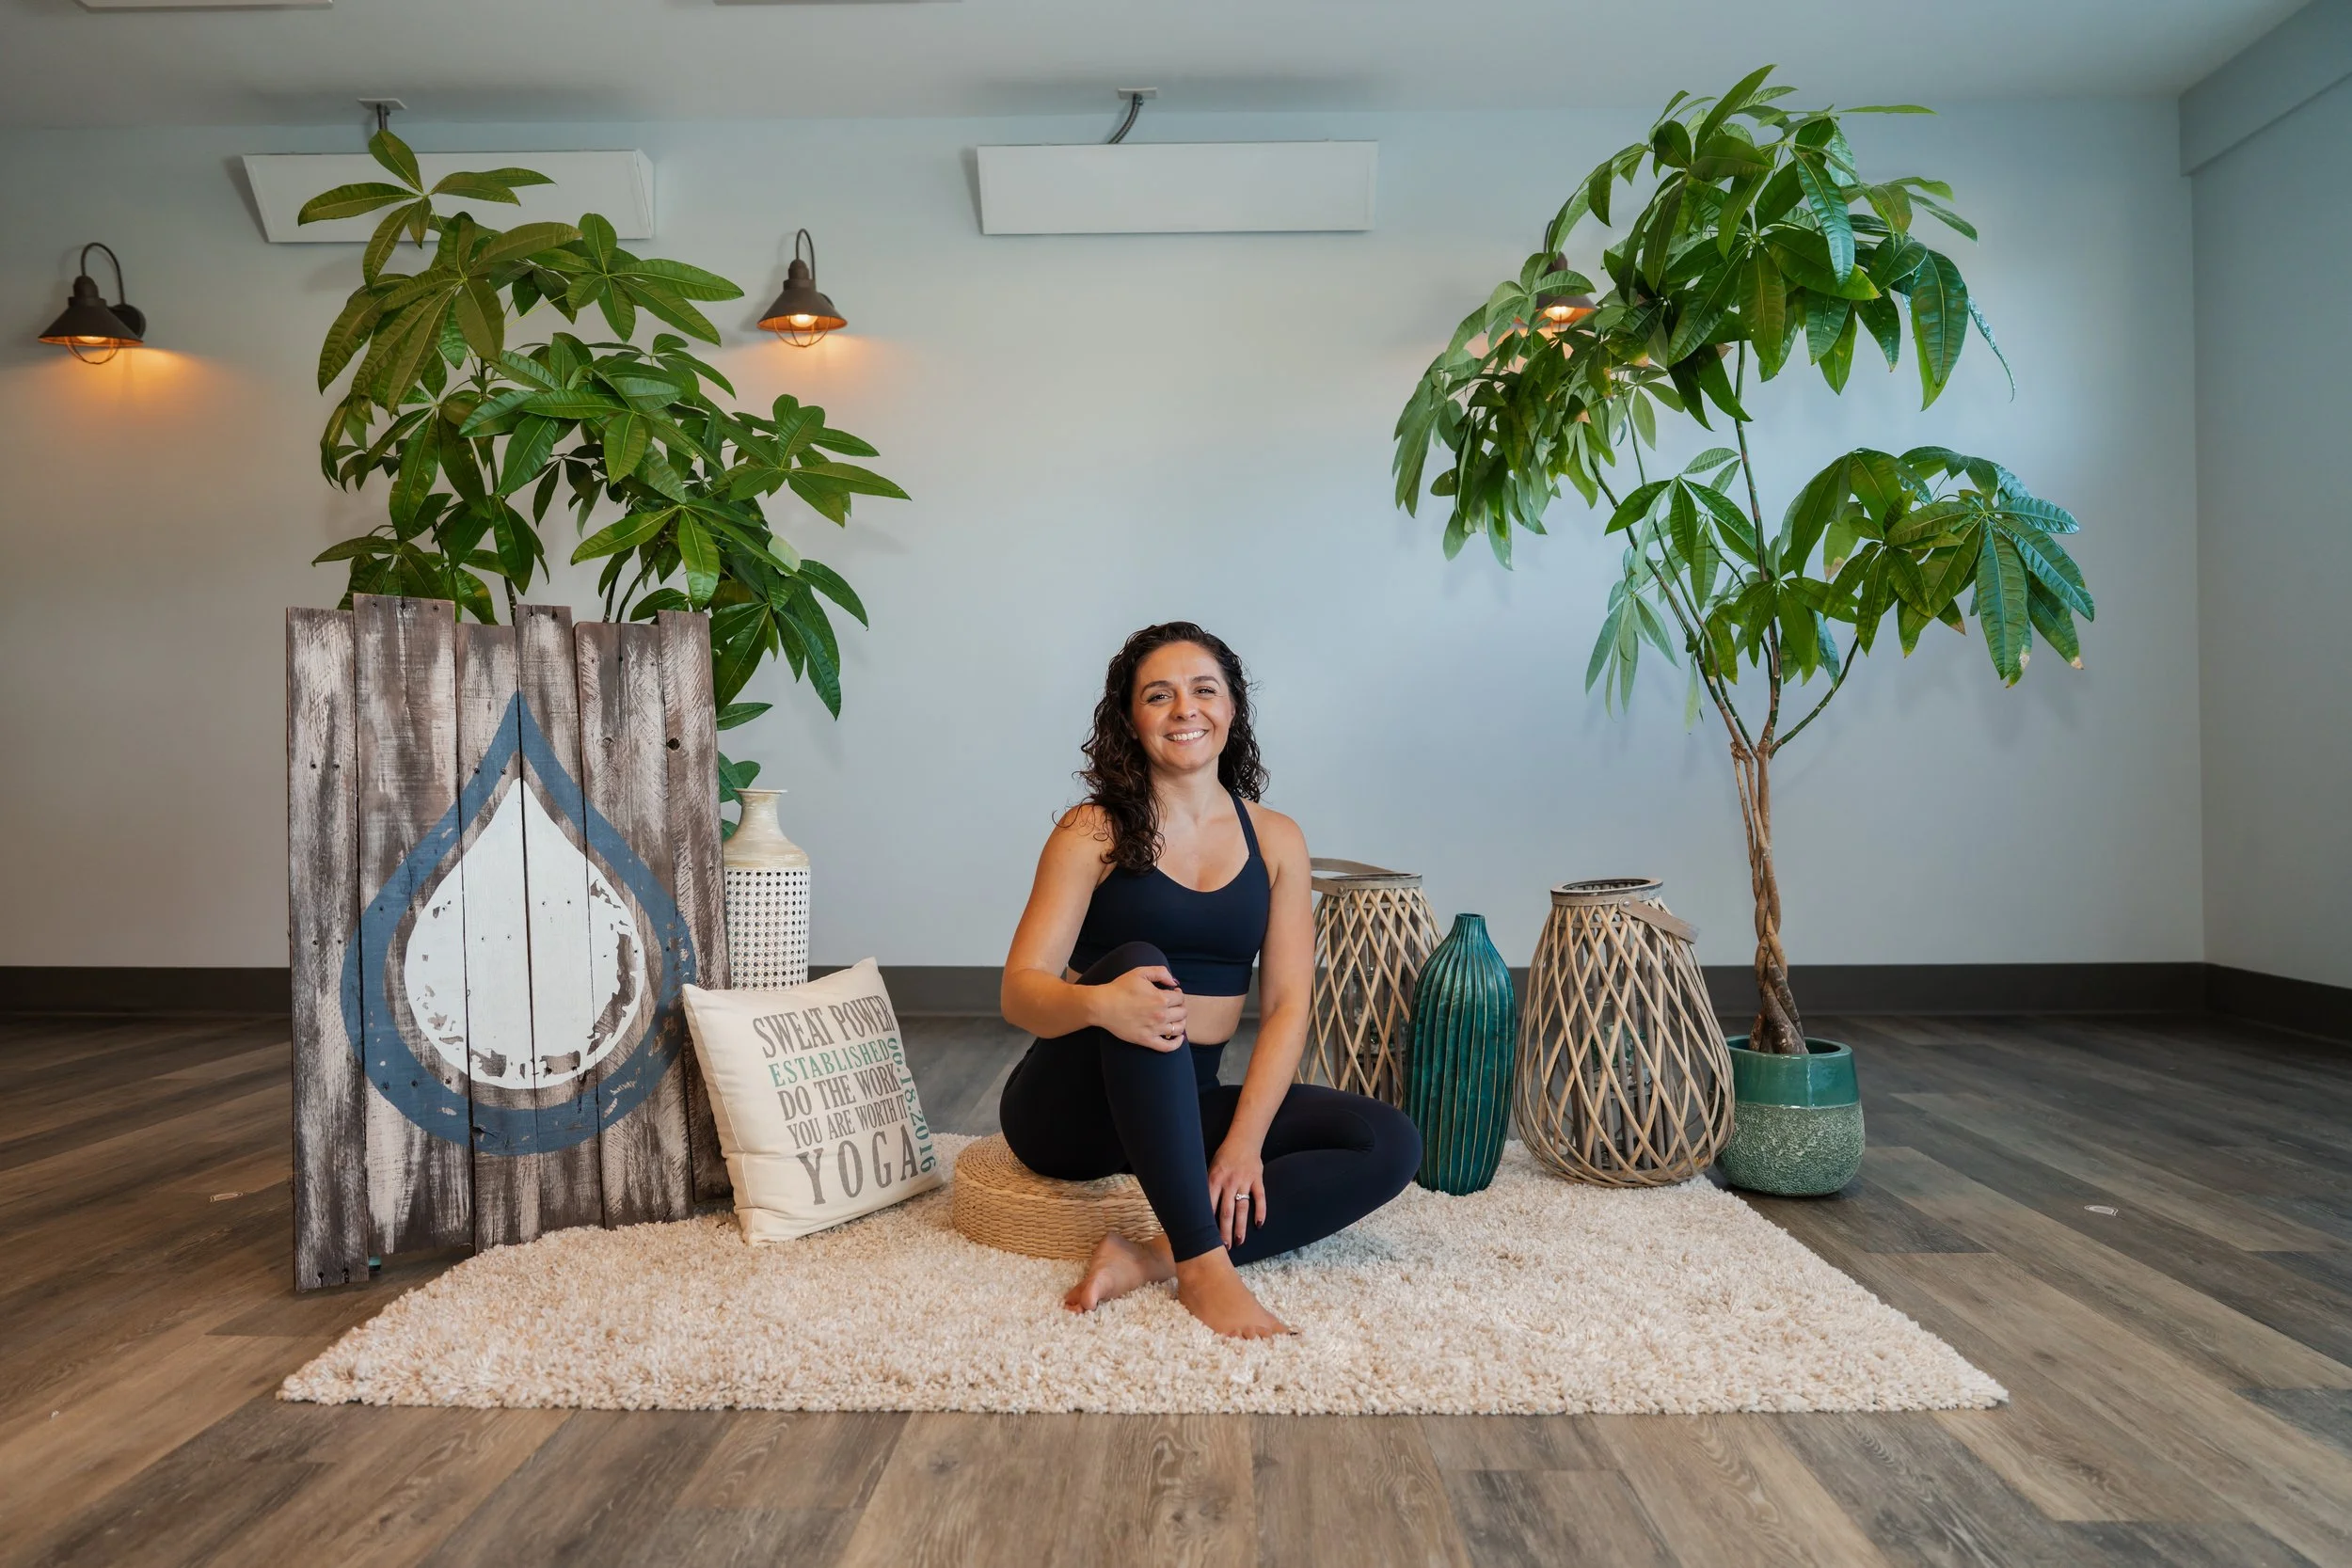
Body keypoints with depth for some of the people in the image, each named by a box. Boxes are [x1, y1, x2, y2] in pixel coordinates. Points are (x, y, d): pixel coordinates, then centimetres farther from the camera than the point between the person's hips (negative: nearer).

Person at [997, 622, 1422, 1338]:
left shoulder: (1276, 841, 3)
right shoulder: (1094, 833, -6)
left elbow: (1287, 1007, -3)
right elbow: (1020, 990, -13)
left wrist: (1245, 1141, -16)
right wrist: (1097, 1003, -37)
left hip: (1183, 1108, 4)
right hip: (1074, 1107, -4)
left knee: (1391, 1145, -14)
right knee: (1138, 961, -34)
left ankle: (1150, 1258, -25)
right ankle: (1203, 1263, -35)